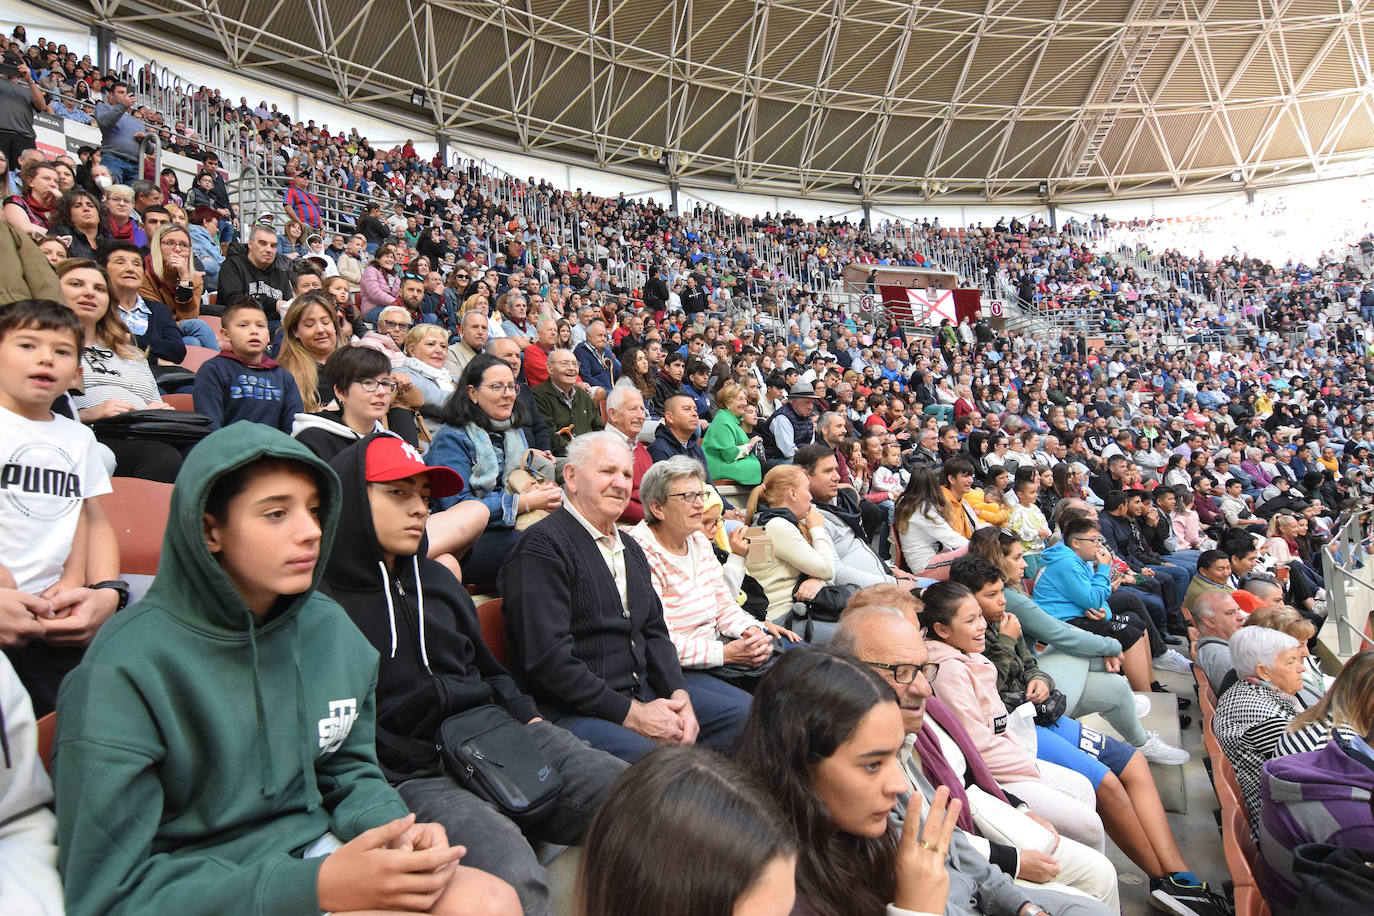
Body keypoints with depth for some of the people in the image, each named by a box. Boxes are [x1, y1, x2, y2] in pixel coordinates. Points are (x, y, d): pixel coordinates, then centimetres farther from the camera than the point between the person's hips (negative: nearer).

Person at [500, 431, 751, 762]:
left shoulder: (629, 547, 18)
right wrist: (630, 713, -18)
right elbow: (546, 658, -19)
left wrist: (678, 693, -2)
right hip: (574, 709, -9)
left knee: (746, 712, 1)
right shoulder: (543, 545, -12)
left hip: (644, 692, 9)